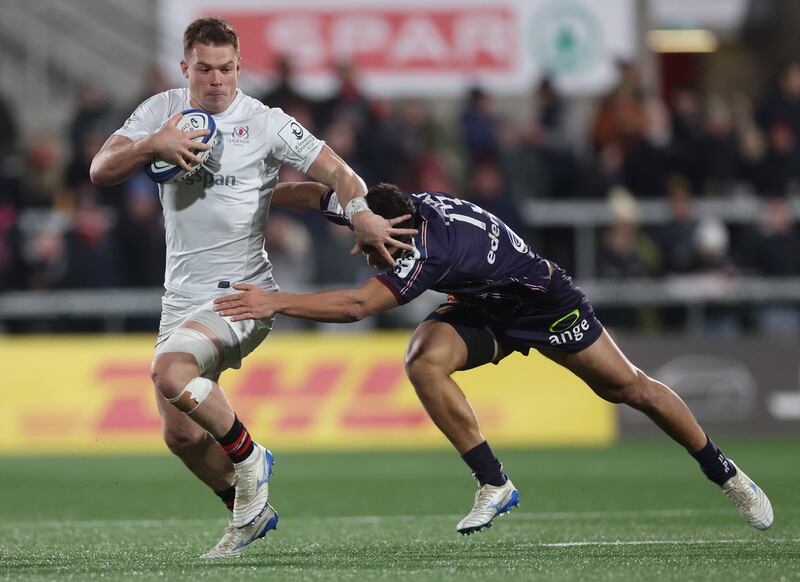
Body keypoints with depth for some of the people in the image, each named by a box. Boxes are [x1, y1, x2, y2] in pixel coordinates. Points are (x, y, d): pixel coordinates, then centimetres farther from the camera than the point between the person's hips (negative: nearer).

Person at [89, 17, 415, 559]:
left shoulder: (266, 123, -8)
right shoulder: (161, 111, 4)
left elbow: (336, 170, -7)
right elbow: (101, 171, -2)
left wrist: (361, 214, -27)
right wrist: (153, 144, -20)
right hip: (182, 295, 6)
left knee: (169, 373, -30)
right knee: (180, 436, 5)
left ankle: (248, 456, -7)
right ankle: (251, 512, 27)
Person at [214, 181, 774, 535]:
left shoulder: (429, 251, -43)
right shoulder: (377, 209, -20)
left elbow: (357, 305, -51)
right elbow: (315, 191, -4)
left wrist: (275, 303, -53)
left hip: (548, 306, -7)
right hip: (484, 309, 7)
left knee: (630, 388, 4)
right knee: (425, 359, -22)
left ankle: (725, 473, 26)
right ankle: (495, 486, -12)